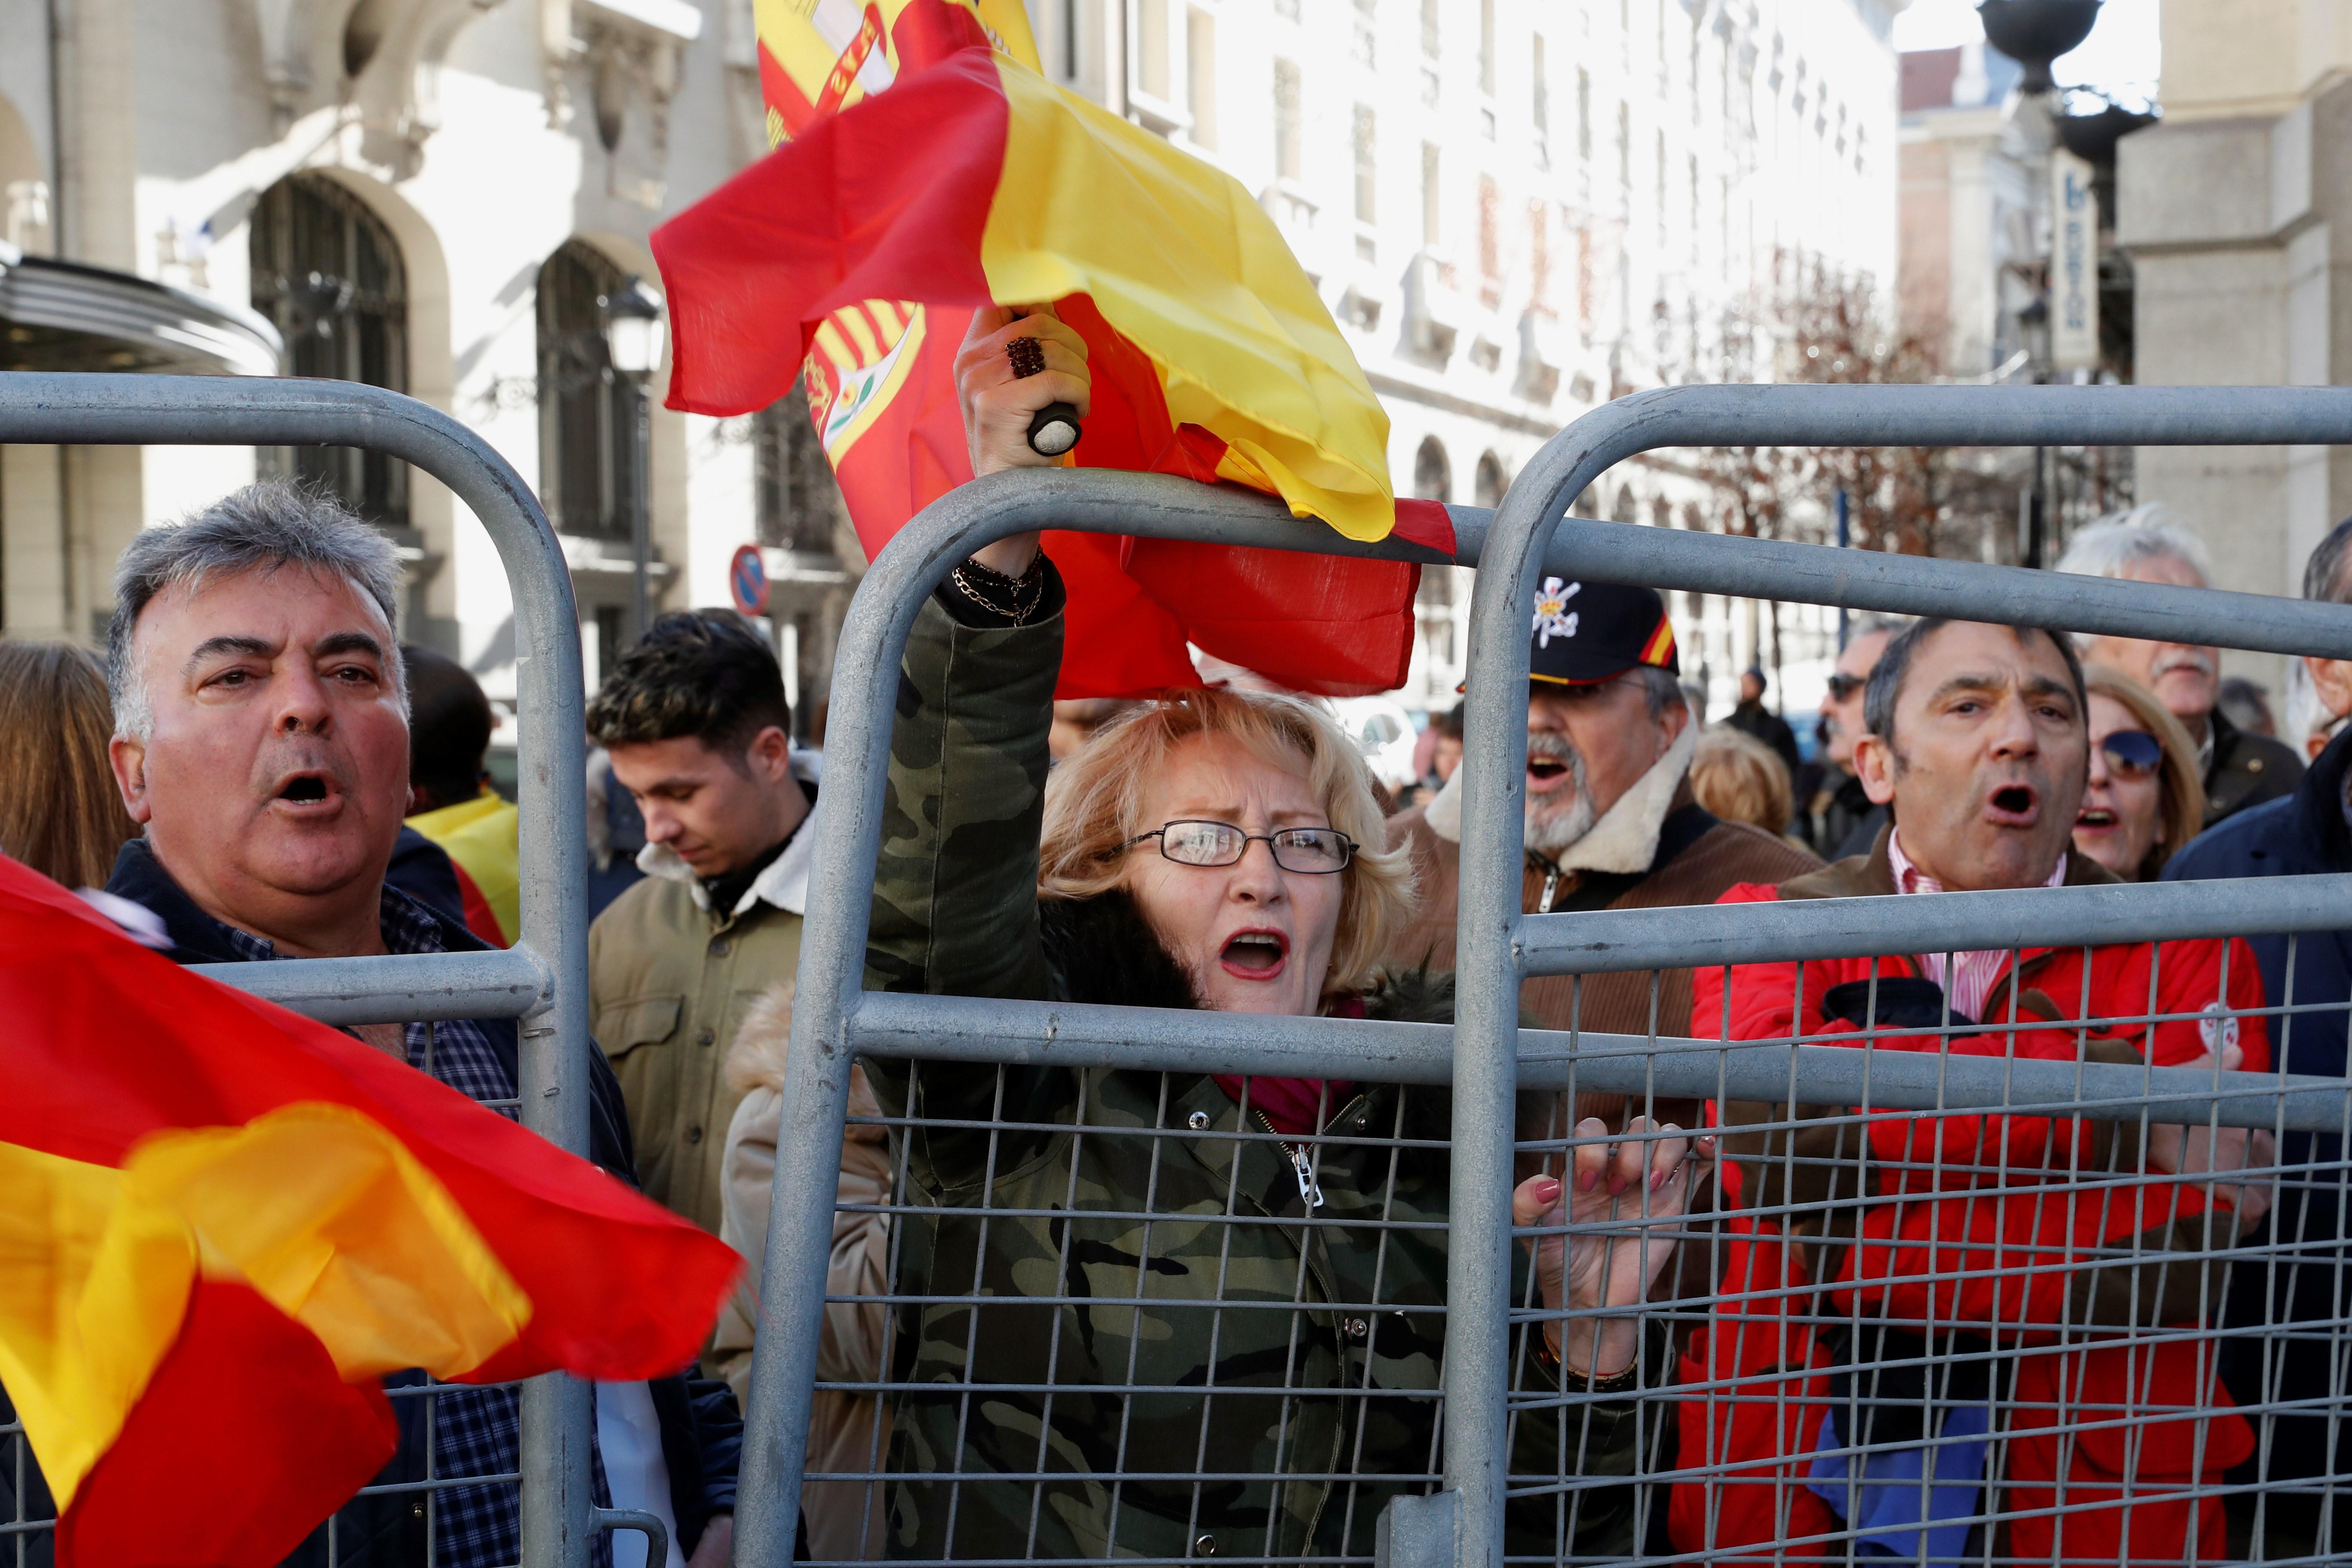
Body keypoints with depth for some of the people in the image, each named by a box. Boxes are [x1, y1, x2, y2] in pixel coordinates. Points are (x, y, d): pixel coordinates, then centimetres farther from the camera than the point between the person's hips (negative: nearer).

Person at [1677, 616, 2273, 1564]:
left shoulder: (2184, 959, 0)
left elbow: (2174, 1258, -13)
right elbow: (1775, 1116, -20)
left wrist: (1855, 1256, -19)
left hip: (2082, 1486, 0)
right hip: (1788, 1468, 1)